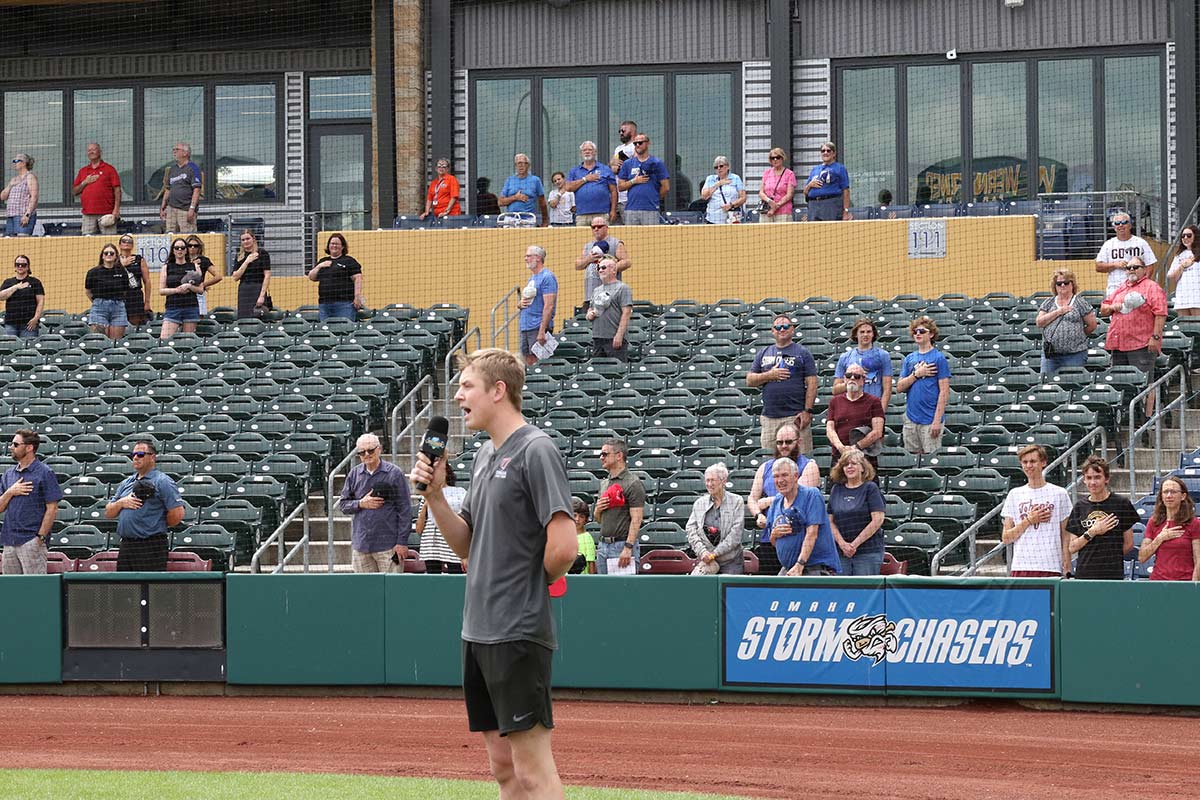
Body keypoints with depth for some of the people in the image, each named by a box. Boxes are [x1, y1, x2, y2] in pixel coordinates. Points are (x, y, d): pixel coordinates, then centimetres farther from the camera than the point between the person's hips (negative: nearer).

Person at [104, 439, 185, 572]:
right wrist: (121, 503, -1)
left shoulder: (163, 482, -4)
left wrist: (157, 525, 2)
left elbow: (177, 515, -12)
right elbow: (108, 513, 19)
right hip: (126, 545, 7)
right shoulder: (125, 484, 20)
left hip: (151, 548, -7)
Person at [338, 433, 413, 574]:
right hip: (361, 545, 4)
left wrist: (402, 542, -8)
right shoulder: (354, 474, 9)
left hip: (388, 545, -4)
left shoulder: (394, 473, -2)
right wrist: (360, 504, -8)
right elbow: (343, 504, 14)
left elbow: (404, 509, -3)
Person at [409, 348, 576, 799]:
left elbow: (563, 546, -21)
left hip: (519, 634, -9)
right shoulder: (486, 454, 16)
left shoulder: (536, 451, -13)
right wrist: (434, 495, 6)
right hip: (478, 632, 9)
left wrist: (532, 585, -3)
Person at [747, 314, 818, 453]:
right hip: (769, 418, 4)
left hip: (795, 416, -4)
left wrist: (807, 411, -11)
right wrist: (769, 375, -5)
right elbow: (749, 381, 13)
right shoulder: (763, 353, 18)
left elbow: (811, 383, -1)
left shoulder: (802, 353, 6)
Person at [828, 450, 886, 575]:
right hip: (841, 554, 4)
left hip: (868, 552, -4)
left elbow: (877, 520, -9)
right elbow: (831, 521, 10)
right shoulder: (836, 490, 11)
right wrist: (842, 543, -6)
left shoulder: (870, 488, -2)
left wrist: (855, 544, -11)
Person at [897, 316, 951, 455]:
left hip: (930, 420, -5)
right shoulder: (909, 359, 12)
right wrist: (917, 374, -8)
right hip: (911, 418, 5)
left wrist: (937, 420, -14)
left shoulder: (939, 358, -4)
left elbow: (944, 392, -8)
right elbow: (900, 387, 8)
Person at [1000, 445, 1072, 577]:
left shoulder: (1059, 493, 5)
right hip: (1020, 568, 2)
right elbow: (1006, 538, 9)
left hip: (1051, 569, -2)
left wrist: (1067, 571, -3)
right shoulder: (1014, 494, 12)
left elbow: (1066, 537, 4)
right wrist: (1029, 521, -4)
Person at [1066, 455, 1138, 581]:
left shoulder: (1121, 504, 3)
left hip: (1113, 575, -2)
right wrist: (1092, 532, -6)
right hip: (1084, 574, 2)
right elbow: (1072, 548, 5)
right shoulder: (1080, 506, 9)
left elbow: (1128, 544, 8)